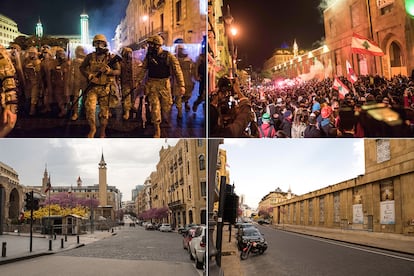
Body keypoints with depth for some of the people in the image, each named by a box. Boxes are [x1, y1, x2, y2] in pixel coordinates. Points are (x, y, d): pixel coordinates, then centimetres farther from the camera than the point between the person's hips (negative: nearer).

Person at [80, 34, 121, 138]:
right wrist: (89, 75, -5)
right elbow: (82, 68, 13)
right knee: (89, 107, -15)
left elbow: (118, 71, 0)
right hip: (93, 87, 1)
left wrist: (109, 71, -20)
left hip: (106, 88, -1)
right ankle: (92, 128, 6)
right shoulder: (90, 57, 6)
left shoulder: (111, 57, 0)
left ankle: (102, 131, 22)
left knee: (104, 110, 6)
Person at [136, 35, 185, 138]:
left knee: (166, 105, 9)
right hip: (152, 84, 2)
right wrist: (139, 81, 1)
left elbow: (177, 70, -13)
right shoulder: (148, 56, 2)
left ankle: (165, 119, 42)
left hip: (164, 84, -2)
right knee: (155, 106, -3)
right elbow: (143, 69, 10)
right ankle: (157, 130, 4)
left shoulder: (168, 56, -11)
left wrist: (182, 85, -20)